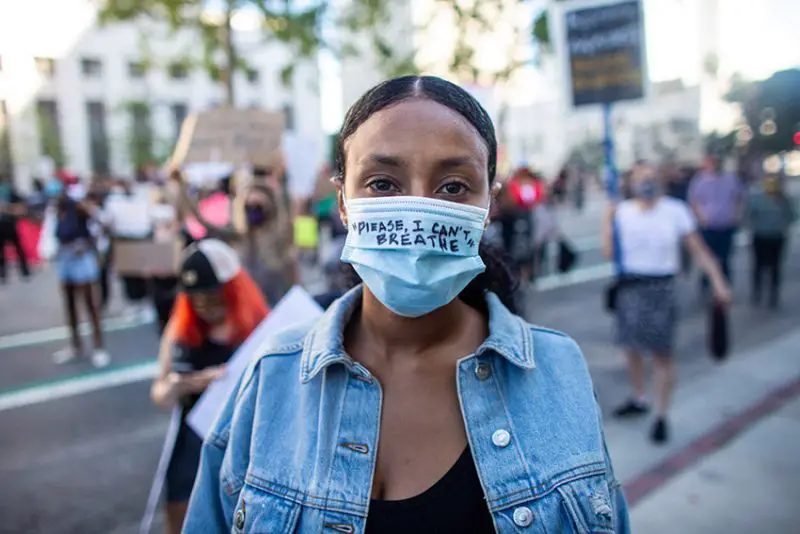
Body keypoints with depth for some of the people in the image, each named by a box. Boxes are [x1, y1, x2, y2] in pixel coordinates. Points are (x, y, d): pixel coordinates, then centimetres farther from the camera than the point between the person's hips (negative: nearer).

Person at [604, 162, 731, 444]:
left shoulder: (675, 210, -3)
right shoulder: (622, 211, 1)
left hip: (661, 288, -2)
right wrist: (609, 218, -11)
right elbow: (609, 252, -7)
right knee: (631, 349, 14)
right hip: (630, 287, 3)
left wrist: (718, 282, -11)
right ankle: (639, 399, 37)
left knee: (662, 354, 1)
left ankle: (661, 416, 14)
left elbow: (699, 251, -3)